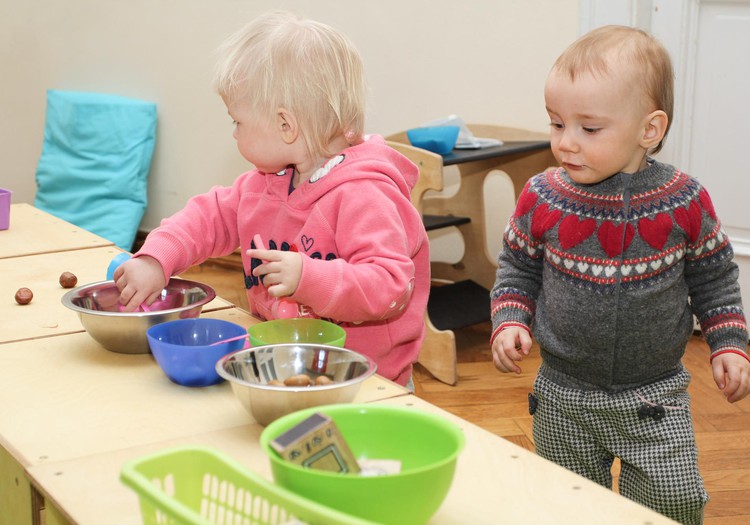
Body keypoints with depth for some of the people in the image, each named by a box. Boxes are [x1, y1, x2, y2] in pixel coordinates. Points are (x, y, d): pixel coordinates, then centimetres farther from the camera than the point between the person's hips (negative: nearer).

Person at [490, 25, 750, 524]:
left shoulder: (685, 203, -11)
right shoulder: (542, 201, -10)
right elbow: (517, 269, 5)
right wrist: (510, 323, -10)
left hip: (655, 396, -1)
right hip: (565, 397, 1)